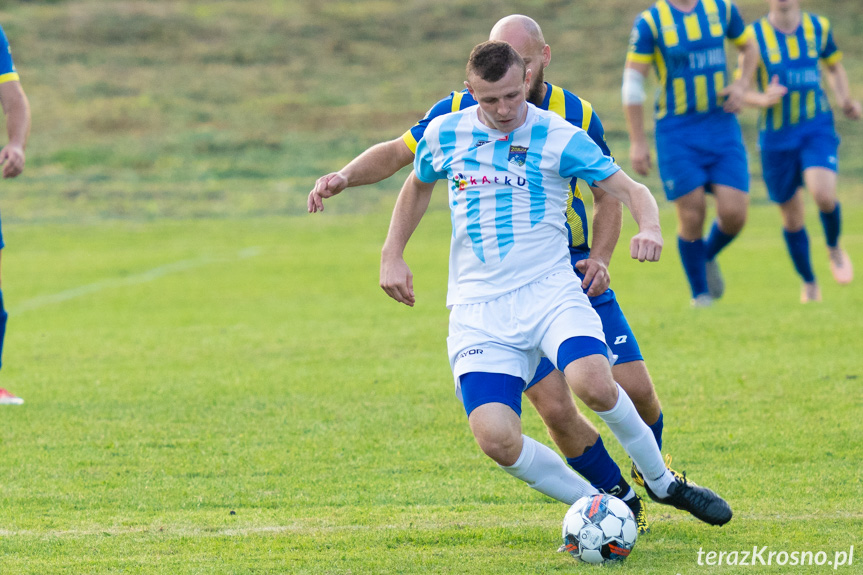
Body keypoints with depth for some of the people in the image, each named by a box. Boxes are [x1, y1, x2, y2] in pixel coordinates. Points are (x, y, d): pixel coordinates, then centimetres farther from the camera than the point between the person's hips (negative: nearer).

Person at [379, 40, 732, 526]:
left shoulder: (560, 138, -2)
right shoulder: (444, 134, 6)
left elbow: (631, 190, -4)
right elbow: (419, 186, 27)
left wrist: (650, 228, -26)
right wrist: (393, 254, 20)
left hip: (550, 290, -2)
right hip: (478, 308, 2)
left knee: (592, 381, -32)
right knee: (496, 438, -20)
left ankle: (662, 482, -5)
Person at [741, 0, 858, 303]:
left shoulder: (818, 27, 3)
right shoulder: (755, 35, -4)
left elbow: (834, 66, 21)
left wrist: (845, 100, 2)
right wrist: (763, 99, -26)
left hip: (817, 128, 0)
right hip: (776, 135, 0)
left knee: (823, 194, -24)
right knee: (791, 216, 7)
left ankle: (834, 248, 7)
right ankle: (809, 283, 28)